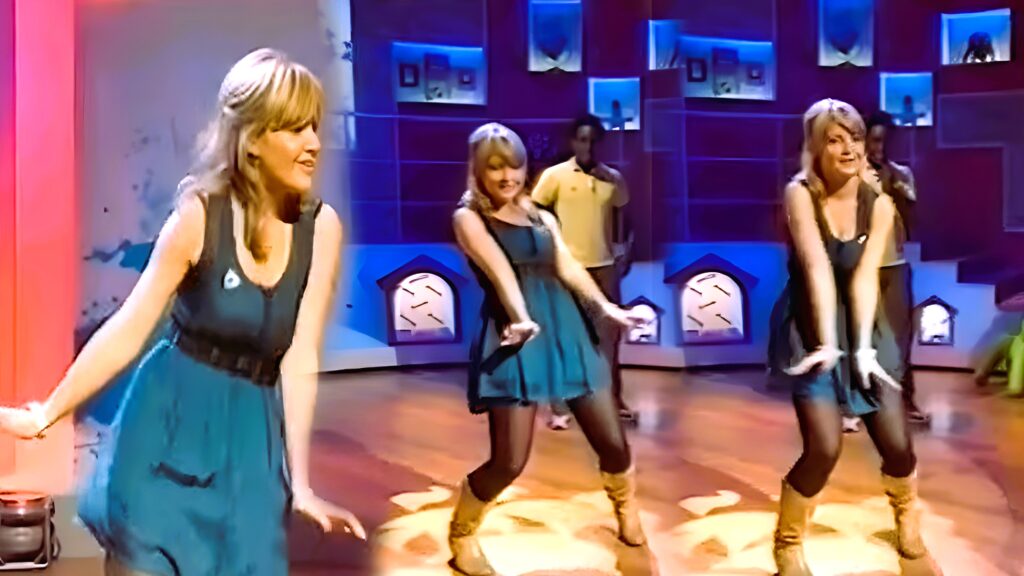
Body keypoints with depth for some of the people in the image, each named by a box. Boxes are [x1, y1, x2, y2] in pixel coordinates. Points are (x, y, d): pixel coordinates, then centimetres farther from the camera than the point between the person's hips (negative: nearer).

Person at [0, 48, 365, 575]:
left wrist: (300, 484, -8)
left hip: (250, 430, 2)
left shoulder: (322, 227, -8)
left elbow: (300, 360, -8)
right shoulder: (200, 215, -13)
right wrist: (44, 416, -6)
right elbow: (127, 330, -8)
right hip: (170, 419, -2)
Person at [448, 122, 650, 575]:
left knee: (612, 441, 7)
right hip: (517, 336, -5)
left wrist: (607, 308, -12)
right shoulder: (468, 218, 0)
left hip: (566, 330, 5)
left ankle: (626, 506, 40)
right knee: (509, 460, -10)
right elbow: (500, 270, -18)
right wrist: (521, 318, -34)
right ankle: (461, 537, 16)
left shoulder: (542, 216, 18)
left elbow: (568, 267, 5)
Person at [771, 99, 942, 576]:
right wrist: (827, 343, -30)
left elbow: (865, 276, -15)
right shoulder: (800, 193, -13)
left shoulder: (879, 204, -4)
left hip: (864, 325, 3)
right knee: (824, 447, -17)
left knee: (896, 443, -1)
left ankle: (908, 530, 32)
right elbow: (818, 269, -24)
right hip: (813, 328, -3)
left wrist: (863, 346, -25)